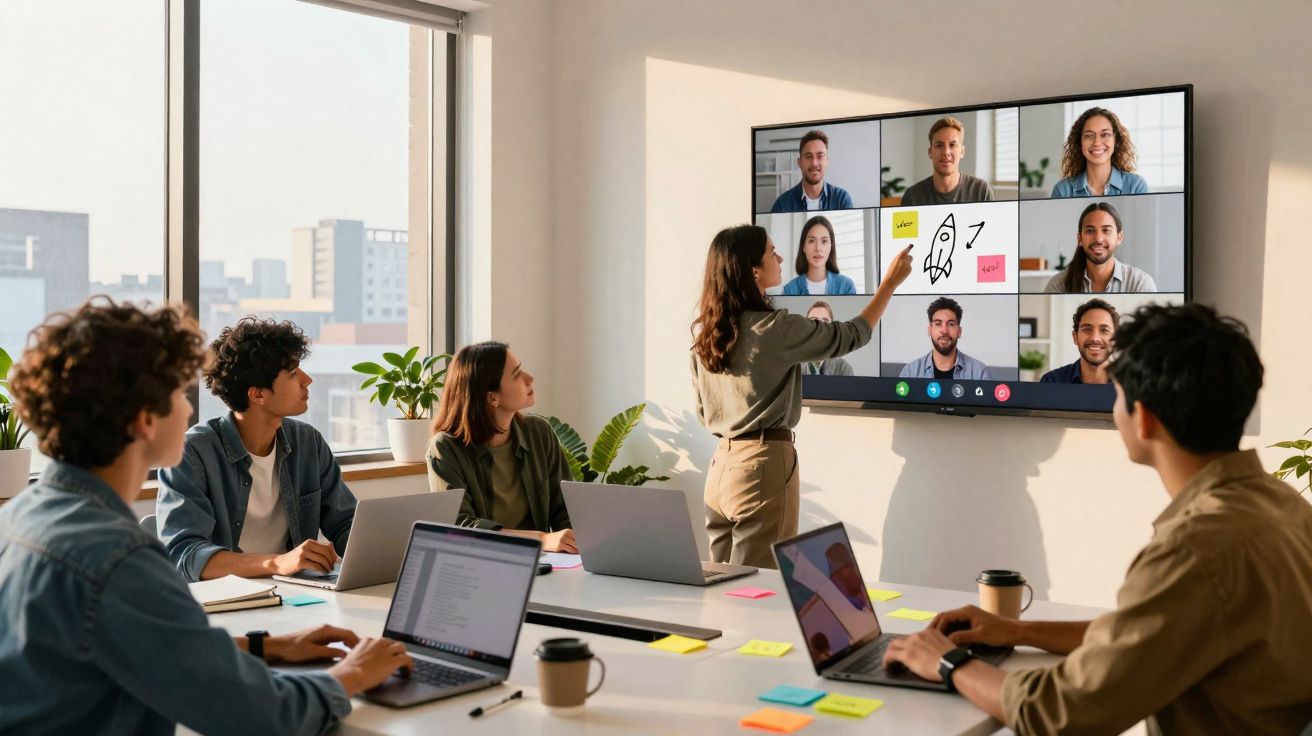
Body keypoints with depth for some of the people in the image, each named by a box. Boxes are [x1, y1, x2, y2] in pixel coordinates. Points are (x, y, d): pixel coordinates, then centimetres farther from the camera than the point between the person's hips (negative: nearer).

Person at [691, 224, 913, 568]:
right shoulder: (774, 328, -13)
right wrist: (890, 281, 9)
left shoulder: (702, 331, 7)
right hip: (763, 465, -7)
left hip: (721, 464, 7)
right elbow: (850, 336, -1)